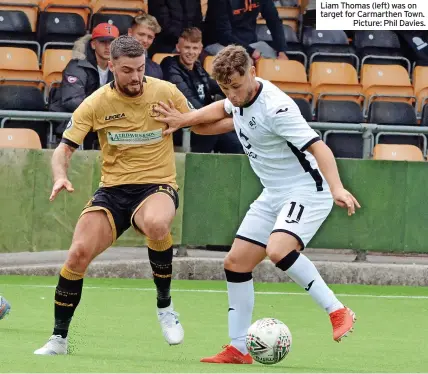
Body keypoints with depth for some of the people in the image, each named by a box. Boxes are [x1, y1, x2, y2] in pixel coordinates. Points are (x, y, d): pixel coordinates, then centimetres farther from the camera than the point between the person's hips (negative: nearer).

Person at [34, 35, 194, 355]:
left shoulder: (166, 92, -5)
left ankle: (165, 305, -14)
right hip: (113, 189, 2)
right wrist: (60, 176, -23)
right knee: (79, 253, -17)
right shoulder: (96, 103, -4)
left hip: (157, 187, -2)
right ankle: (59, 338, 2)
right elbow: (64, 149, -2)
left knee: (156, 225, -38)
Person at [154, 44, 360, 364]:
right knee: (236, 262, 4)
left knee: (279, 250, -33)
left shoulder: (275, 107, -25)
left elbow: (318, 147, -32)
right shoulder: (241, 98, 2)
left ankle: (337, 312, -21)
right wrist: (185, 120, 16)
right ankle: (238, 349, 12)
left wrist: (337, 188, -45)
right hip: (274, 195, 9)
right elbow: (222, 109, 28)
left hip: (307, 191, -9)